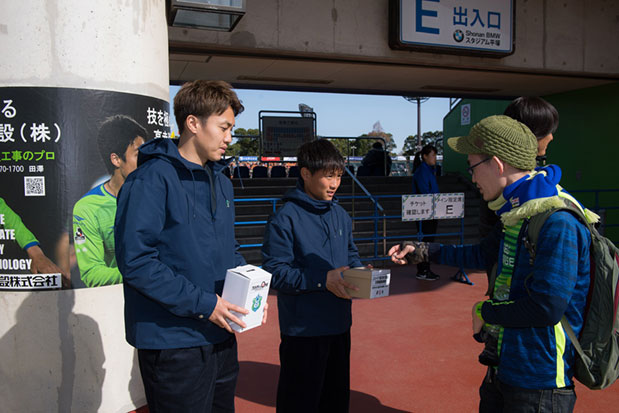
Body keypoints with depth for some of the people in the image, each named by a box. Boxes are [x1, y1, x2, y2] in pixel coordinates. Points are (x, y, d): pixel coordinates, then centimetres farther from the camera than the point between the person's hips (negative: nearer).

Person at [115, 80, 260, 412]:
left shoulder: (221, 182, 12)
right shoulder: (152, 180, -16)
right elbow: (136, 261, -22)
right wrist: (202, 303, -21)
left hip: (221, 337, 8)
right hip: (173, 343, -8)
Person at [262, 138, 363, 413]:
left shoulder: (341, 215, 7)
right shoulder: (286, 218, -14)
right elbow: (275, 271, -18)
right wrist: (323, 280, -25)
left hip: (340, 323, 7)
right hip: (303, 327, -6)